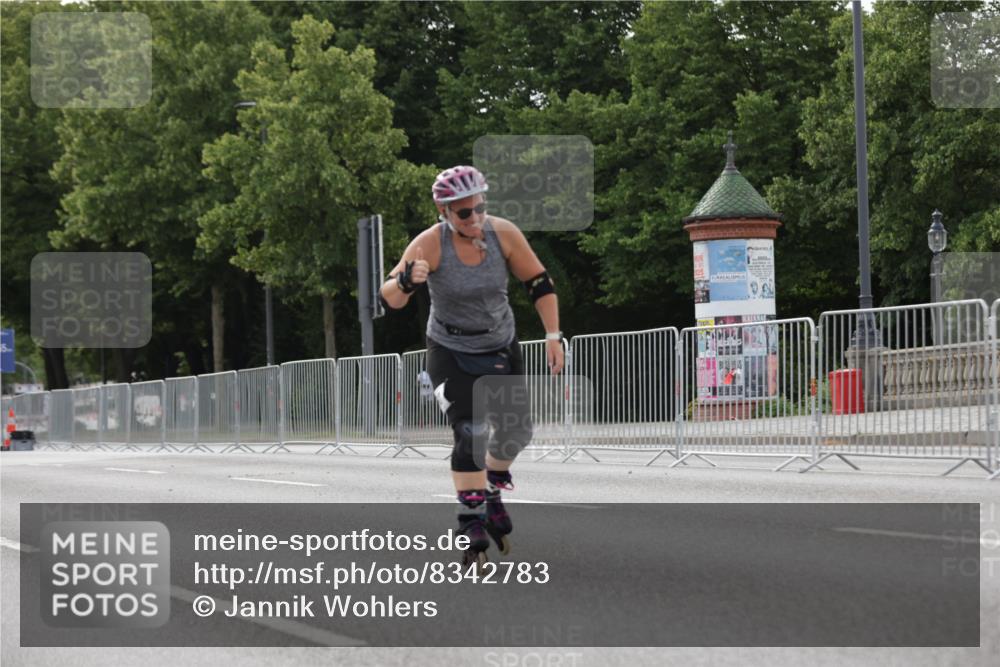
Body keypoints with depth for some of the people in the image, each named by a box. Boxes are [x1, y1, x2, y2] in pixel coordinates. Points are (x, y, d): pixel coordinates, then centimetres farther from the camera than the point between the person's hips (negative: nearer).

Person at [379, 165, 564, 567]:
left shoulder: (503, 233, -17)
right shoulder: (430, 244, -24)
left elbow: (540, 285, -6)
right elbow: (390, 299, -26)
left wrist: (553, 335, -14)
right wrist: (407, 281, -48)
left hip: (501, 349, 3)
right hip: (450, 353, -3)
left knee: (515, 432, 5)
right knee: (470, 433, -18)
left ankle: (492, 490, 34)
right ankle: (471, 522, -11)